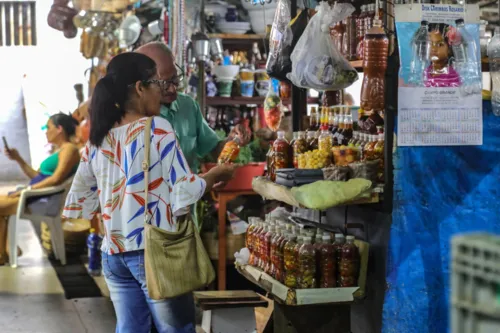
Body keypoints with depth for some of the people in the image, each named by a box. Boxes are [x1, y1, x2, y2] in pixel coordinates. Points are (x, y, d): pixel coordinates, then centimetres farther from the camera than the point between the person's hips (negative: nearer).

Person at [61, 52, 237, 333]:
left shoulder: (97, 139, 7)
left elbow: (80, 202, 11)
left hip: (113, 254, 6)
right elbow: (184, 191, -11)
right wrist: (215, 175, 6)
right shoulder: (158, 128, -9)